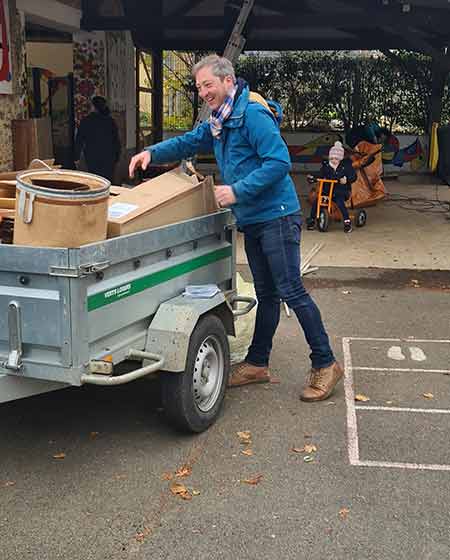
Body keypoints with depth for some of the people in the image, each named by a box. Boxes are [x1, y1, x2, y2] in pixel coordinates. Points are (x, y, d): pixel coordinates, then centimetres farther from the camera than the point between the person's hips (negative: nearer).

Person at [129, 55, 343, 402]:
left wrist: (238, 191, -23)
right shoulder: (217, 124, 15)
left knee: (291, 291, -8)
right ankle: (257, 364, 25)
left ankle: (326, 365, 3)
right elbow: (187, 143, 26)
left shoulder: (253, 115, -15)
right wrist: (152, 153, 9)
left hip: (276, 217, -9)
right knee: (266, 294, 15)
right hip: (252, 221, 9)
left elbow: (279, 162, -22)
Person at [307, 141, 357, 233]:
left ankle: (347, 221, -22)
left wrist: (347, 180, -28)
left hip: (341, 191, -3)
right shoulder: (326, 165, 9)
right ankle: (311, 220, -1)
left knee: (339, 201, -33)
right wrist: (313, 177, -9)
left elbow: (353, 176, -7)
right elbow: (320, 175, 11)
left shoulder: (346, 165, -1)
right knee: (317, 200, -17)